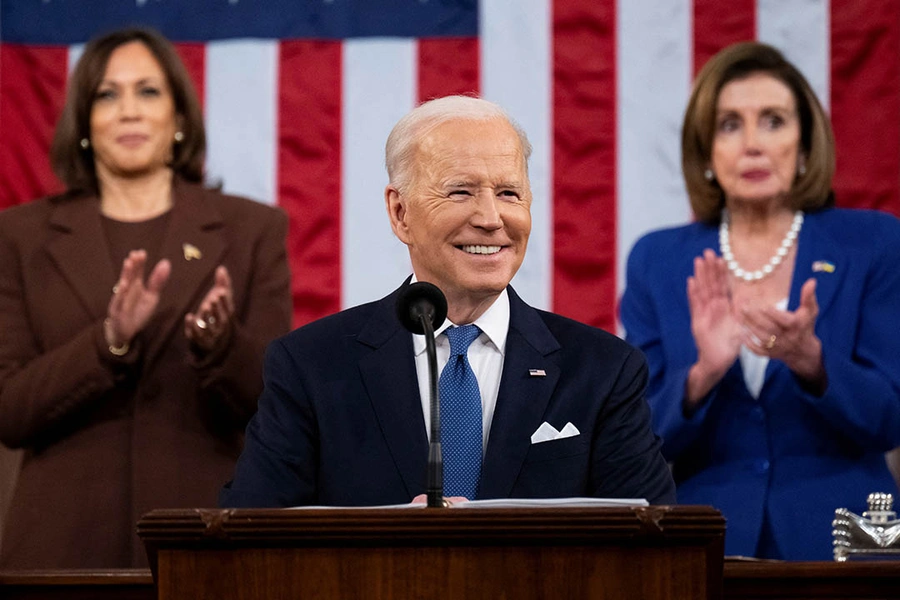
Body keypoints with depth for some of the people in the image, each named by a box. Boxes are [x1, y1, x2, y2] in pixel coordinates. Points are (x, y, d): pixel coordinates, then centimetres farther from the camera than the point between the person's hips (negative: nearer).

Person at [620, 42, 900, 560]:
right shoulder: (657, 261, 5)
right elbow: (643, 442, 1)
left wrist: (808, 359, -21)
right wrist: (703, 374, -18)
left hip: (838, 546, -1)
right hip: (708, 550, 1)